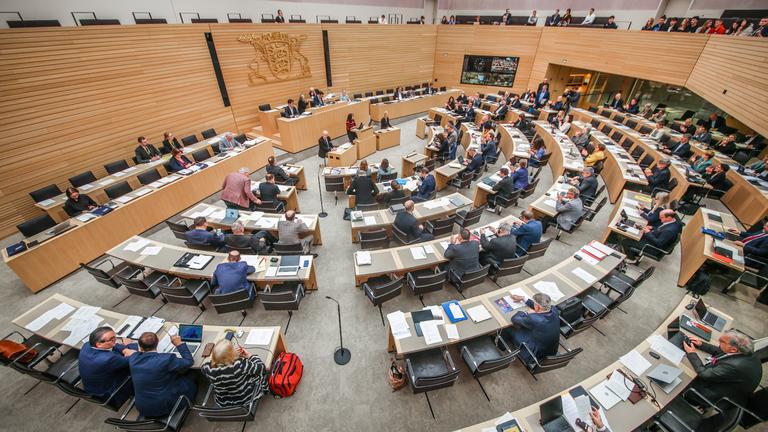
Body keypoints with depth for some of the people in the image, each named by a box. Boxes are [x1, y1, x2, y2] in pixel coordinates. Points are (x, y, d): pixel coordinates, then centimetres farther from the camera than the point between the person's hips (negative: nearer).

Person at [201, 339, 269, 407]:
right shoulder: (241, 365, -39)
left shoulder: (209, 369, -29)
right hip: (245, 400, -3)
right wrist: (250, 355, -8)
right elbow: (261, 367, -22)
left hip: (222, 403, 3)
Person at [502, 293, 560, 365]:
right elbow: (541, 305, 5)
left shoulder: (533, 319, -38)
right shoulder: (554, 310, -19)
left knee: (509, 329, 10)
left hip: (535, 356, -6)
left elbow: (514, 319, -18)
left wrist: (527, 313, -3)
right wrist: (523, 298, 15)